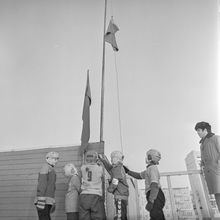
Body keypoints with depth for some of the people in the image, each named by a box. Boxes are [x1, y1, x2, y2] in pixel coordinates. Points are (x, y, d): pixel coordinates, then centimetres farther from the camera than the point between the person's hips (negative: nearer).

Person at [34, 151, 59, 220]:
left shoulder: (51, 169, 21)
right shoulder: (45, 167, -8)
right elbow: (41, 184, -17)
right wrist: (40, 200, -23)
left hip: (47, 202, 9)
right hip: (43, 201, -9)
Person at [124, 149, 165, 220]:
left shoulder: (152, 168, -9)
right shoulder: (149, 169, 23)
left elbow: (155, 185, -21)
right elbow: (139, 176, 35)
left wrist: (150, 201, -27)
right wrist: (127, 171, 30)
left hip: (156, 197, -10)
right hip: (156, 197, 10)